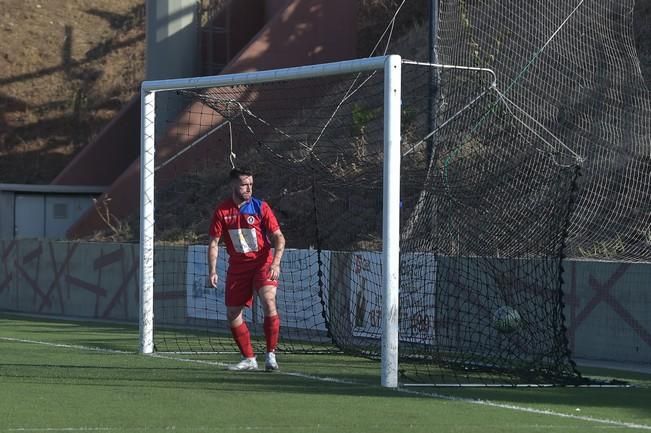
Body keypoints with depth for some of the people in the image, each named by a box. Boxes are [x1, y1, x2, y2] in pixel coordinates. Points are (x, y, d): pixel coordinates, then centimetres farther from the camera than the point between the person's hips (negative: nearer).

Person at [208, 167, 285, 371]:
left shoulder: (260, 207, -7)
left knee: (268, 301, -25)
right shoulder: (222, 211, -2)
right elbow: (213, 242, 3)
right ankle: (249, 359, 15)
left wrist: (275, 263, -19)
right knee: (233, 313, 1)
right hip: (237, 267, 3)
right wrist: (212, 270, -7)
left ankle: (271, 355, -15)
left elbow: (278, 237, -6)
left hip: (263, 263, -3)